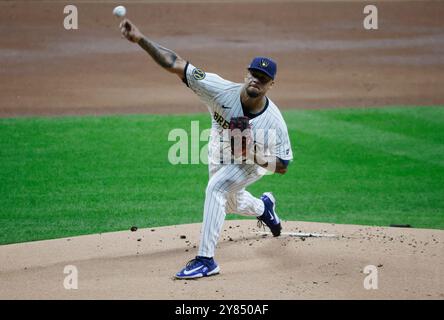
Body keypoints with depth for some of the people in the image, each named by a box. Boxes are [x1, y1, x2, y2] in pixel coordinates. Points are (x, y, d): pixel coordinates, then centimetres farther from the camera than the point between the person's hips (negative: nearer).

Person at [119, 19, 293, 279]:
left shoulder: (274, 122, -37)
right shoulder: (221, 91, -36)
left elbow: (283, 166, -25)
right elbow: (176, 64, -41)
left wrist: (254, 155, -42)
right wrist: (140, 39, -53)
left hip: (255, 161, -4)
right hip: (220, 154, 4)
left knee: (217, 187, -29)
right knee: (231, 204, 25)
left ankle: (206, 260, -27)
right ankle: (264, 207, 62)